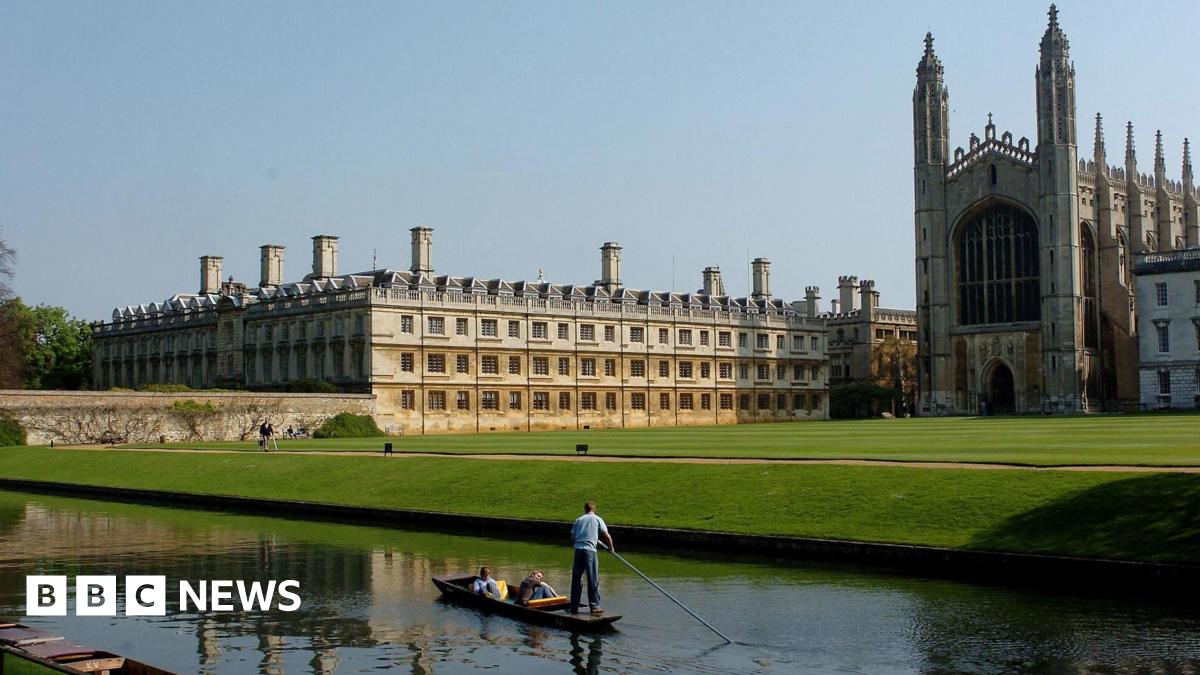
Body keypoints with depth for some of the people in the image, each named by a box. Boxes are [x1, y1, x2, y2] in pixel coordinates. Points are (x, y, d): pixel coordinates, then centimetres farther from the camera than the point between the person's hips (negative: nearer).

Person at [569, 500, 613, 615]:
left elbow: (572, 538, 11)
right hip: (590, 550, -4)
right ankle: (594, 606, 1)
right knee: (593, 580, 2)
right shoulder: (597, 519, 6)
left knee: (576, 579, 9)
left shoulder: (578, 519, 15)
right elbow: (607, 536, 4)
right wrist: (611, 547, 21)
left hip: (578, 550, 4)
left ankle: (574, 606, 13)